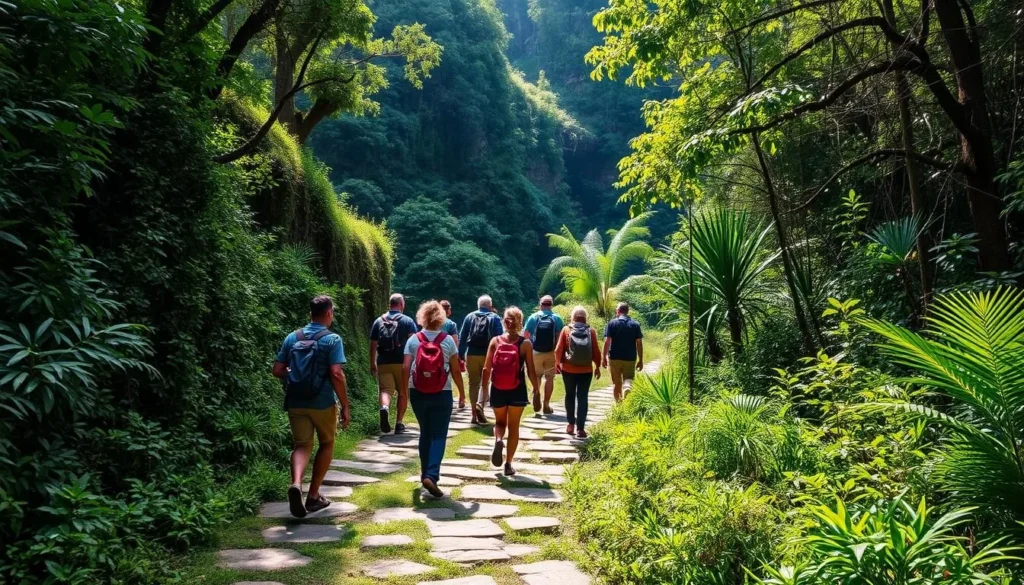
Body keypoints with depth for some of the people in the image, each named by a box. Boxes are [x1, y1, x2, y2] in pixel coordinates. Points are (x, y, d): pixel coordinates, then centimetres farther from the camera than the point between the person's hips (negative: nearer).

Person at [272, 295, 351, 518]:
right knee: (326, 444, 17)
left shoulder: (293, 337, 4)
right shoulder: (332, 339, -9)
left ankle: (296, 484, -21)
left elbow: (277, 370, 4)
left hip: (296, 402, 3)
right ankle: (313, 495, 18)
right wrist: (345, 406, -11)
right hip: (323, 403, -3)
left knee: (302, 445, 8)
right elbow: (336, 374, -17)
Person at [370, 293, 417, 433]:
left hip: (383, 363, 1)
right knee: (403, 393, 11)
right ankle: (399, 423, 12)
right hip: (402, 363, -1)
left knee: (385, 390, -3)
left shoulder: (379, 321, 9)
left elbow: (373, 345, 11)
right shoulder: (408, 321, 1)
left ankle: (384, 408, -34)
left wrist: (372, 364, 18)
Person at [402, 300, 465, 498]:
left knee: (425, 433, 19)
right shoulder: (448, 340, -5)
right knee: (439, 435, 1)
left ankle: (425, 473, 27)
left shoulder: (413, 340, -1)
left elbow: (405, 368, -5)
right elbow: (456, 370, -3)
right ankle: (431, 475, -16)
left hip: (418, 393, 3)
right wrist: (462, 391, 8)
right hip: (442, 394, -2)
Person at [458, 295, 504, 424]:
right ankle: (480, 405, -16)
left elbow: (462, 337, 5)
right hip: (488, 355, -2)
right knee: (485, 382, 9)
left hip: (471, 354, 2)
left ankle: (475, 414, 9)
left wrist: (461, 354, 8)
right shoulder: (495, 318, 3)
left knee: (473, 383, 9)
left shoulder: (469, 317, 8)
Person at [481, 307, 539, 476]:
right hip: (517, 391, -1)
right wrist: (537, 391, 5)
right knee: (513, 427, 12)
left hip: (497, 391, 1)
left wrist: (484, 389, 7)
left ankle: (498, 440, -11)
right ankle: (509, 464, 14)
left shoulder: (495, 341, -3)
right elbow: (531, 371, -6)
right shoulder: (525, 344, -7)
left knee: (500, 422, 21)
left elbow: (487, 369, -3)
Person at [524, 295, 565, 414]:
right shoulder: (556, 318, -1)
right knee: (549, 378, 10)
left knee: (536, 376, 18)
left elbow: (526, 335, -2)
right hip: (551, 353, -1)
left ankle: (536, 392, -10)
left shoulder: (533, 317, 0)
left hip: (535, 352, 1)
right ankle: (546, 405, 10)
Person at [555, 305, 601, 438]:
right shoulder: (591, 331, -4)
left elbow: (558, 350, -5)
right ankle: (580, 428, -1)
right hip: (586, 370, 0)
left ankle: (571, 424, 20)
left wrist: (558, 363, 11)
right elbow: (596, 352, -3)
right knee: (583, 398, 3)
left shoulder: (566, 330, -5)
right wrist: (597, 366, 10)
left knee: (570, 395, 17)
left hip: (568, 369, 0)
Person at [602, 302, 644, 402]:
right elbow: (639, 343, 1)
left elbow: (607, 341, -8)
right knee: (628, 379, 8)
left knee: (616, 383, 11)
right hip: (630, 358, 1)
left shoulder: (612, 323, -2)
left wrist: (604, 357, -2)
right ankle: (628, 387, -25)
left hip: (614, 358, -1)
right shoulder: (635, 324, 3)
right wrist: (640, 360, 6)